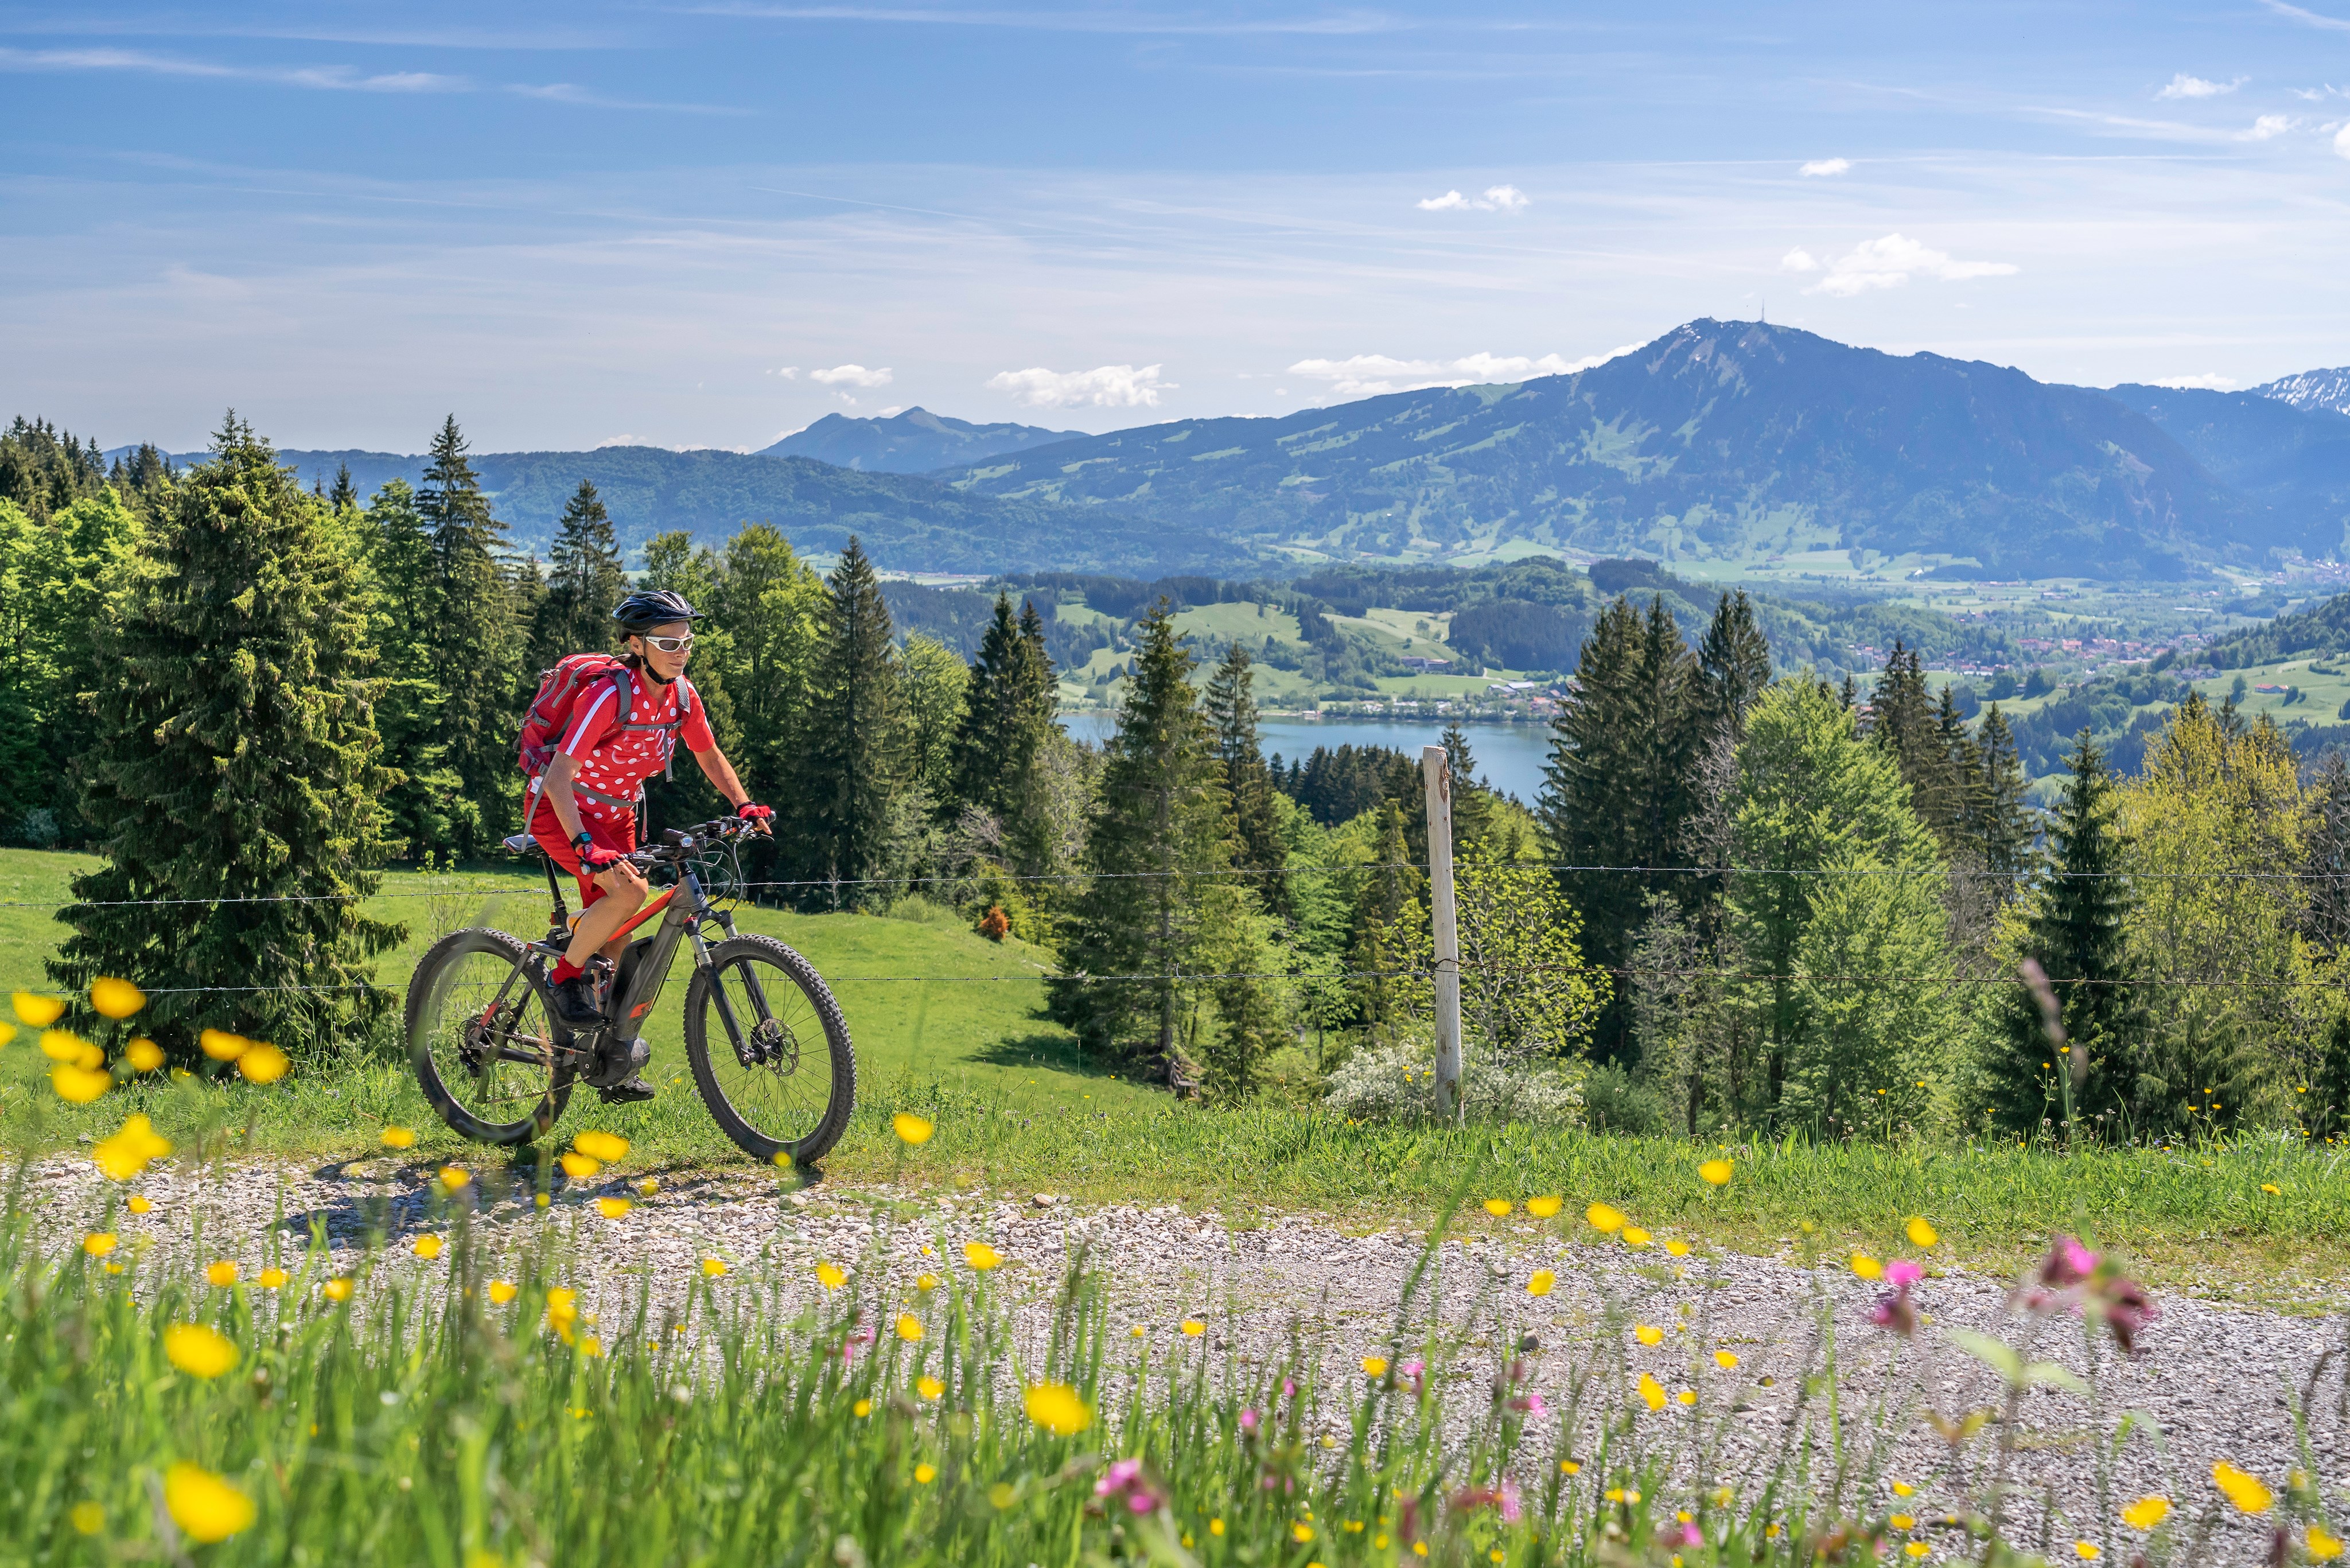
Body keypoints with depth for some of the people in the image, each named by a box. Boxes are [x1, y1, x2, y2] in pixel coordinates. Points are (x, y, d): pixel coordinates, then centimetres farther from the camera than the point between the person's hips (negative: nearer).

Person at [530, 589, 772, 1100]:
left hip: (616, 816, 6)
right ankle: (567, 975, -6)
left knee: (615, 942, 6)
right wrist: (587, 847, -45)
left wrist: (743, 805, -4)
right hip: (563, 813, -6)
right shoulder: (610, 695, -29)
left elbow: (709, 756, 10)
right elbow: (558, 778, -34)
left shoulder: (683, 695, -9)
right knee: (629, 891, -30)